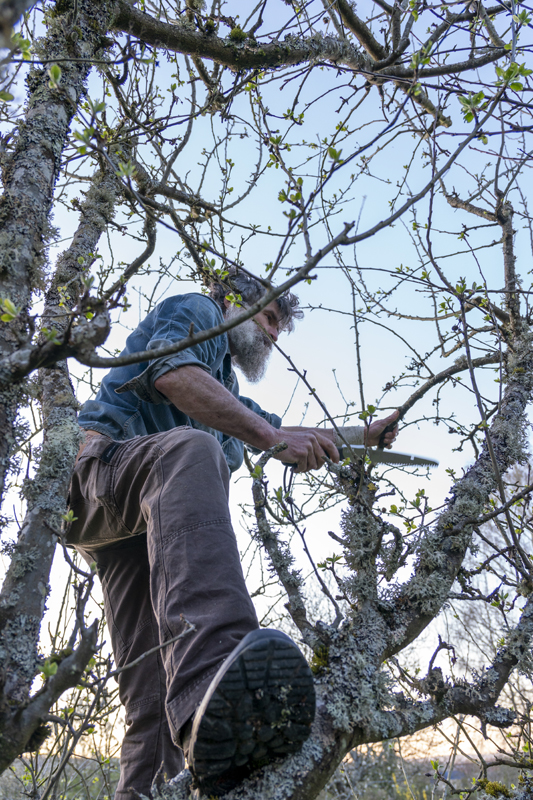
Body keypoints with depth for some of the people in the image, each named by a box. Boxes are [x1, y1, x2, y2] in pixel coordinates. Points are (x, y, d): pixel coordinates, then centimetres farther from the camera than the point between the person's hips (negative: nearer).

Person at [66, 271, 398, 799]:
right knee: (190, 449, -42)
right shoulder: (195, 310, 10)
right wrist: (269, 436, -20)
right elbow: (173, 374, -13)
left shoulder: (228, 388, 38)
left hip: (146, 524, 10)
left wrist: (363, 435, 43)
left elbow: (285, 435, 45)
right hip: (102, 467, -10)